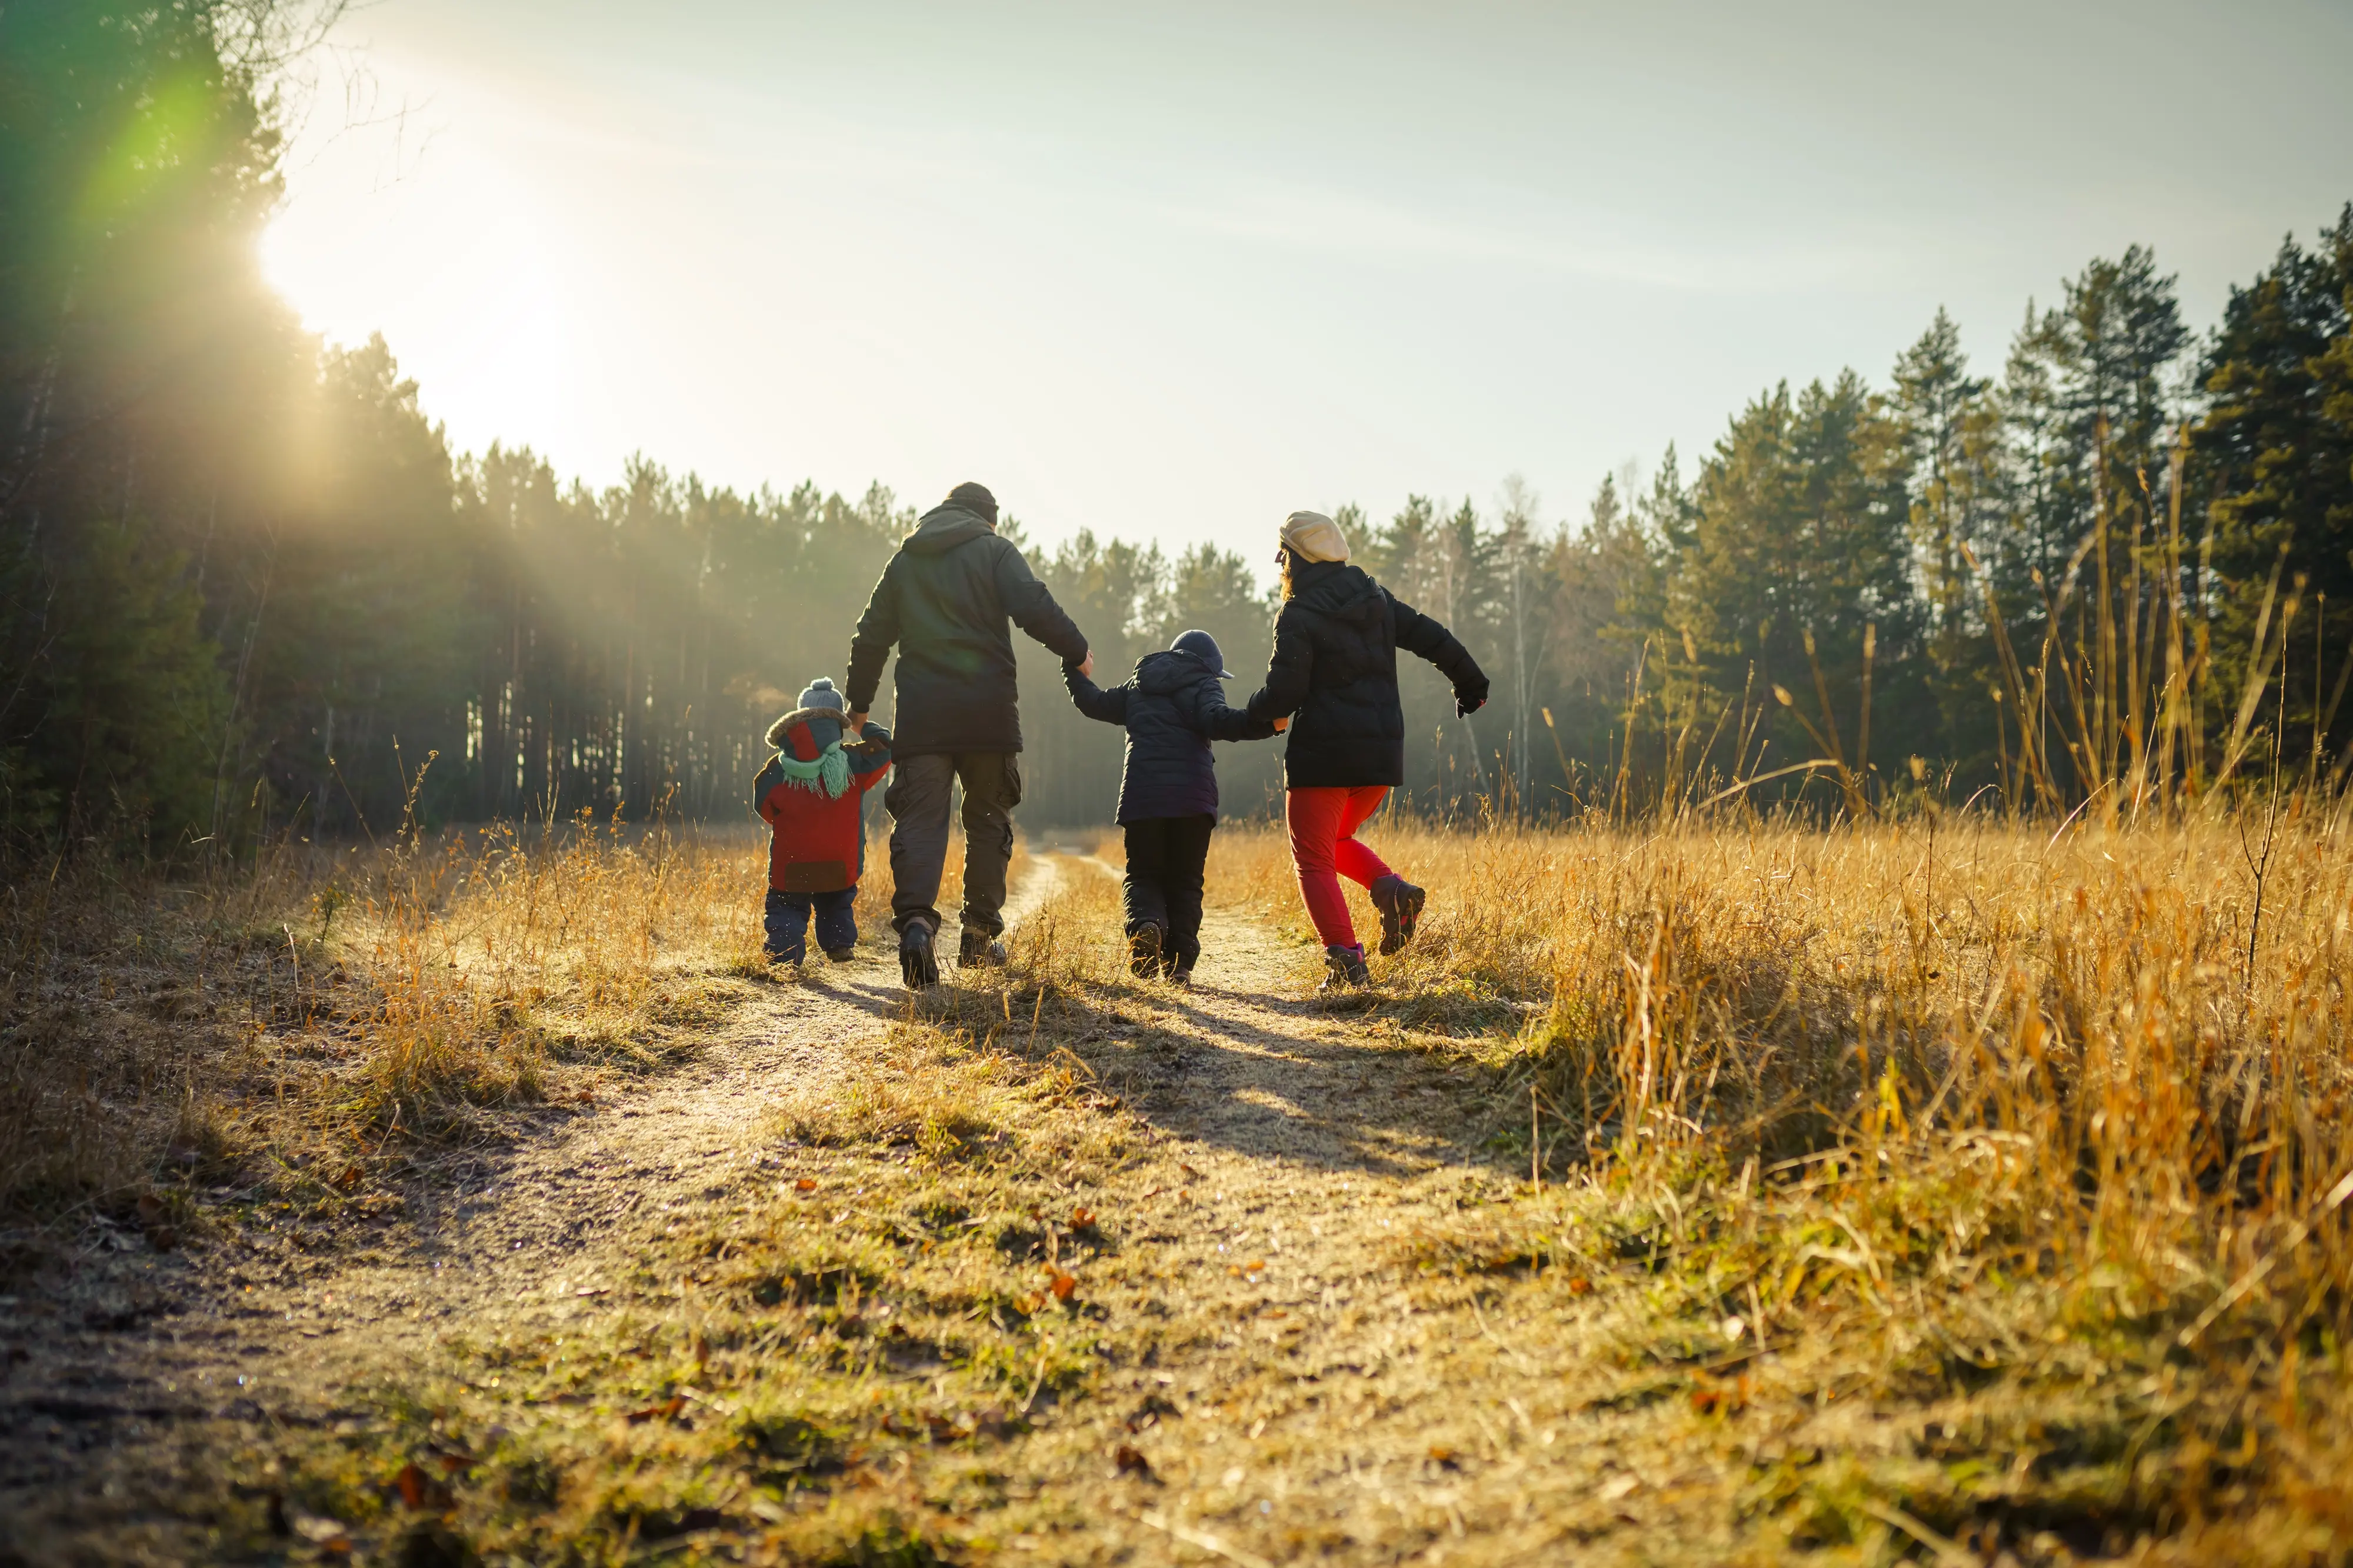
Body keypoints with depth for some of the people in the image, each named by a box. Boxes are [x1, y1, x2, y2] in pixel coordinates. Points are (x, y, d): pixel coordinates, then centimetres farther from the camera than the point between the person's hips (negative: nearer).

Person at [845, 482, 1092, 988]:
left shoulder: (904, 560, 17)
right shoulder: (994, 551, 4)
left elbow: (871, 637, 20)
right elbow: (1034, 608, -12)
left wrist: (859, 703, 30)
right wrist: (1078, 653, 0)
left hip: (921, 716, 2)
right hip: (987, 711, -2)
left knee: (920, 819, -4)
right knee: (989, 819, 12)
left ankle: (915, 919, -29)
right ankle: (980, 936, 15)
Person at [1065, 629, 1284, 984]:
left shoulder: (1138, 685, 19)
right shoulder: (1202, 686, 4)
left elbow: (1096, 704, 30)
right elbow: (1218, 721, -16)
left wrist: (1075, 674, 49)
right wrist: (1265, 723, -27)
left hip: (1141, 794, 3)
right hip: (1192, 796, -3)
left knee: (1142, 873, 11)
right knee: (1184, 880, 8)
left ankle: (1145, 923, -22)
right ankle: (1178, 963, -1)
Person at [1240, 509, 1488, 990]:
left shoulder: (1298, 617, -9)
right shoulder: (1377, 599, 9)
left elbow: (1283, 694, -15)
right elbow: (1434, 639, 11)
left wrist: (1250, 714, 7)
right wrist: (1470, 682, 27)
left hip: (1322, 753, -7)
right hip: (1382, 752, 7)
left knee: (1314, 861, 4)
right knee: (1336, 842, 25)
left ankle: (1345, 958, -10)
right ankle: (1391, 889, -2)